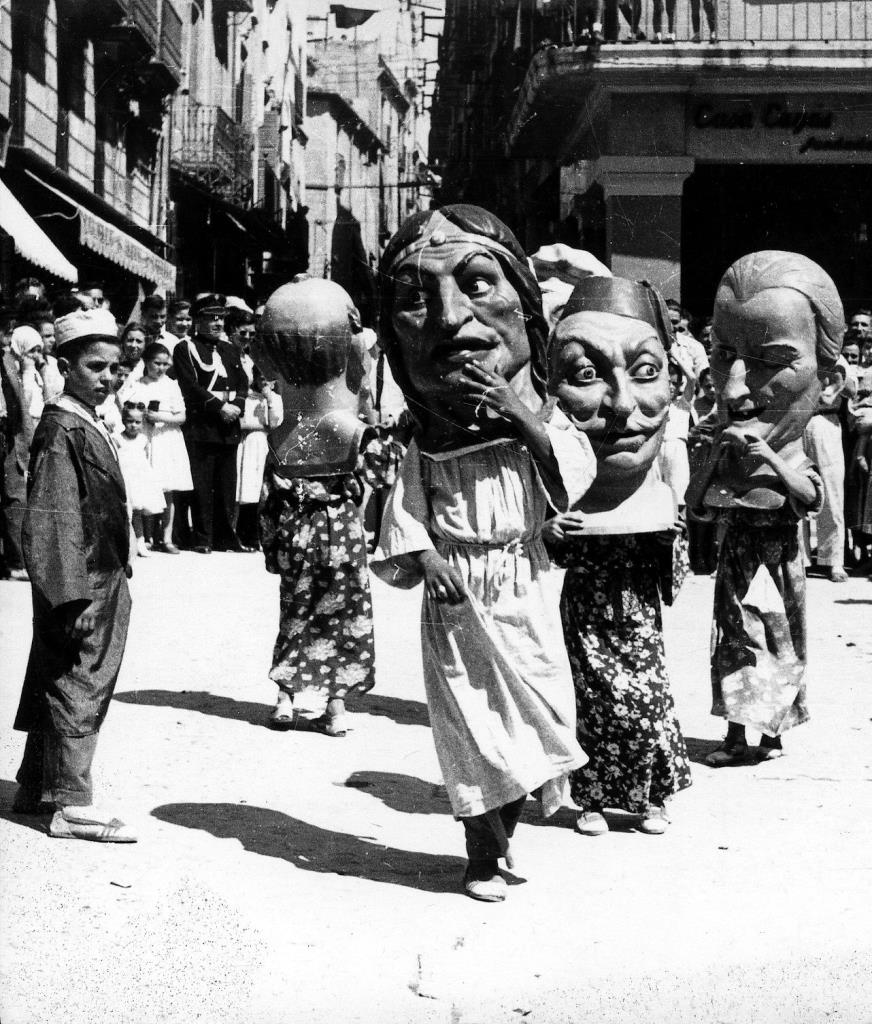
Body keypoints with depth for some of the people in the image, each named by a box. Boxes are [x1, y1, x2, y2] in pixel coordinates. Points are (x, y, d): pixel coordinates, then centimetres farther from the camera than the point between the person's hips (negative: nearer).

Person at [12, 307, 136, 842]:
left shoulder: (91, 426, 12)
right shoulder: (61, 431, -16)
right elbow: (55, 521, -20)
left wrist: (114, 582, 17)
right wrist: (74, 596, -23)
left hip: (105, 579, 9)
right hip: (81, 583, -9)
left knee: (54, 685, 16)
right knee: (78, 688, -4)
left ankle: (37, 787, 26)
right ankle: (72, 804, 2)